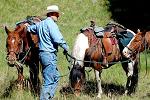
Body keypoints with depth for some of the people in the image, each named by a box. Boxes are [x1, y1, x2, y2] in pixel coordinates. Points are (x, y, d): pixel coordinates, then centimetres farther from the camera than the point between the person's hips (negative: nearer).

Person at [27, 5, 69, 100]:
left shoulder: (40, 24, 14)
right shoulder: (51, 23, -14)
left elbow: (29, 28, 31)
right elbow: (58, 39, -23)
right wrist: (66, 48, -8)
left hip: (42, 53, 10)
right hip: (50, 54, -10)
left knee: (56, 77, 18)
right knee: (49, 81, -5)